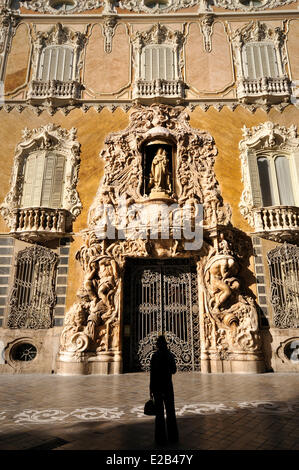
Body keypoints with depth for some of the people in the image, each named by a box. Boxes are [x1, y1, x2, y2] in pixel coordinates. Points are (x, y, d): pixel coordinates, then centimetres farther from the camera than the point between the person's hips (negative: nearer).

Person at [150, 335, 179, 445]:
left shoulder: (155, 356, -14)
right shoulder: (170, 355, -1)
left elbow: (152, 374, -15)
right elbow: (174, 371, 11)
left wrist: (151, 389, -7)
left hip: (157, 386, -3)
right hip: (168, 386, 3)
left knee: (159, 412, 6)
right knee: (170, 411, 15)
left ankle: (161, 438, 12)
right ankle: (173, 437, 22)